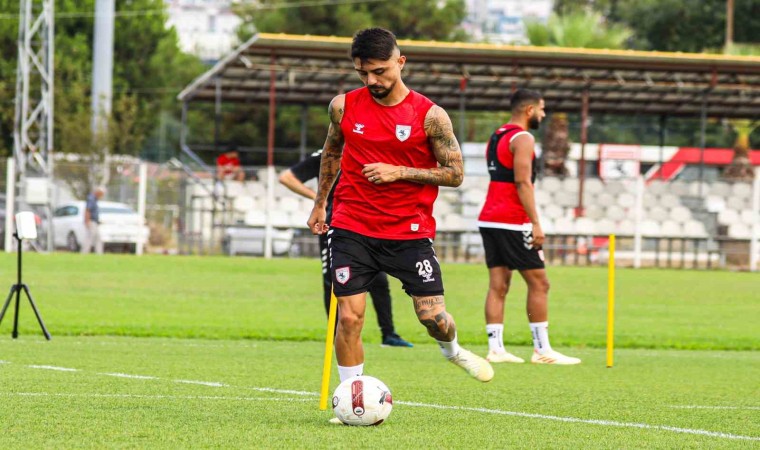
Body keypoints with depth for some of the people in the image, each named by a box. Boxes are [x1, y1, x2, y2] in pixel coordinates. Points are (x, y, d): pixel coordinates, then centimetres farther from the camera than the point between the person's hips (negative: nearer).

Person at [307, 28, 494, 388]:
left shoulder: (430, 116, -7)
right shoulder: (344, 107, 1)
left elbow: (454, 173, -3)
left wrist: (399, 172, -15)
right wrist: (319, 203, 26)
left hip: (410, 232, -1)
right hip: (351, 230, 1)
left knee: (433, 317, -2)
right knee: (349, 317, -7)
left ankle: (452, 350, 34)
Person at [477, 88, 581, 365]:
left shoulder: (496, 137, 19)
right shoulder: (522, 138, -10)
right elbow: (523, 182, -18)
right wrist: (536, 223, -19)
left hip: (489, 219, 9)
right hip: (512, 222, -9)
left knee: (498, 285, 5)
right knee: (539, 283, -2)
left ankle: (495, 348, 0)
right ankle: (542, 350, -1)